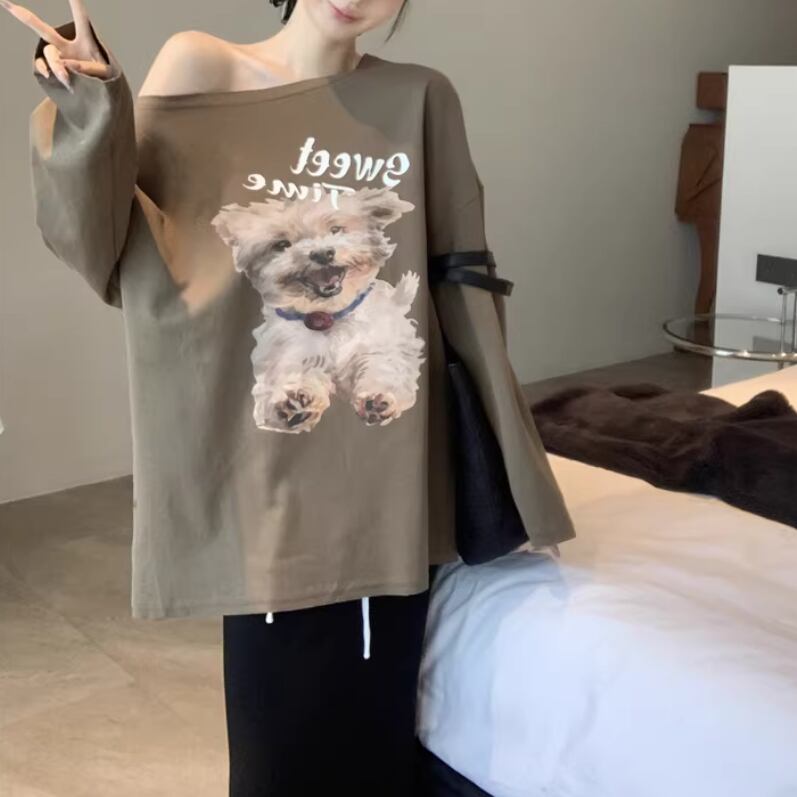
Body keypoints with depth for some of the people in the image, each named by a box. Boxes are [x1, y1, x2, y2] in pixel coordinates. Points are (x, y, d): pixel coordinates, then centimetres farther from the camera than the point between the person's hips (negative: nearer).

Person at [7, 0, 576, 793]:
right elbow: (105, 247, -8)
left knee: (376, 719, 14)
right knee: (278, 721, 9)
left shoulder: (421, 98, 2)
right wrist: (87, 110, -24)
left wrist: (506, 454, 5)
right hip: (268, 467, -1)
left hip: (387, 471, 2)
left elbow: (461, 286, 5)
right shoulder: (199, 70, -2)